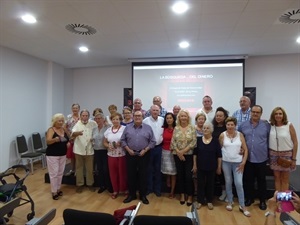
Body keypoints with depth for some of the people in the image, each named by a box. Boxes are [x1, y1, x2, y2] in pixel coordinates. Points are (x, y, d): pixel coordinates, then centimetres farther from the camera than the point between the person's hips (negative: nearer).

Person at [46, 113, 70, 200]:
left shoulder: (64, 129, 6)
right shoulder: (51, 130, -11)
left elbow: (68, 139, 18)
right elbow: (48, 141, -22)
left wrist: (68, 143, -3)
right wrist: (55, 139, -42)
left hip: (62, 155, 6)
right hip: (52, 155, -6)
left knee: (60, 173, 11)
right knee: (54, 173, -3)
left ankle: (58, 189, 25)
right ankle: (54, 192, 7)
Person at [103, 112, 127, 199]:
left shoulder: (124, 128, -7)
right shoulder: (108, 130, 9)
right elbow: (104, 142, 14)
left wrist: (121, 143, -21)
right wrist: (108, 145, -6)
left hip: (122, 154, -4)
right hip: (111, 155, 4)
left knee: (122, 172, 3)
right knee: (113, 173, 10)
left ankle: (124, 189, 24)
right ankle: (115, 190, 26)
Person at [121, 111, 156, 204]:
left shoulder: (148, 128, 1)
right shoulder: (127, 127, 5)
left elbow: (152, 141, 0)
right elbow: (123, 140, 5)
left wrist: (145, 150, -9)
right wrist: (128, 149, -7)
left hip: (144, 155, -1)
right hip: (130, 154, 1)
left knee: (143, 175, 6)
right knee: (131, 175, 9)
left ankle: (143, 195, 21)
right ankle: (131, 194, 24)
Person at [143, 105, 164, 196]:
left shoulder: (162, 120, 3)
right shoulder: (145, 121, -8)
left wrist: (162, 139, 4)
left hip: (159, 147, 3)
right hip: (149, 147, -3)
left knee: (158, 169, 12)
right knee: (149, 169, 9)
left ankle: (157, 188, 25)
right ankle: (149, 188, 24)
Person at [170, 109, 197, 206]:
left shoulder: (192, 128, -2)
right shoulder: (176, 128, 4)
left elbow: (194, 142, -8)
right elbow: (173, 141, 1)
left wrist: (184, 151, -13)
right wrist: (178, 152, -9)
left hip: (189, 155, -2)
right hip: (177, 155, 2)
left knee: (188, 176, -1)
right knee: (180, 175, 9)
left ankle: (190, 196, 15)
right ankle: (182, 195, 24)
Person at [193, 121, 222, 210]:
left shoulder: (215, 141, -6)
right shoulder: (198, 139, -3)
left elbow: (219, 155, -2)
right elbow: (195, 153, 1)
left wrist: (219, 167, -1)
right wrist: (194, 165, 0)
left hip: (211, 167, 0)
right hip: (200, 166, 1)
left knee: (210, 184, 11)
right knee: (200, 183, 9)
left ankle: (209, 201, 27)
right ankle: (200, 201, 23)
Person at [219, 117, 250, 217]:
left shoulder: (240, 135, -3)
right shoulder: (222, 135, -4)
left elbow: (245, 149, -1)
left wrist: (243, 162, -6)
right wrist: (219, 162, 0)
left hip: (238, 162, 0)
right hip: (226, 162, 1)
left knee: (239, 184, -3)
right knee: (228, 182, 11)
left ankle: (242, 206, 11)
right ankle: (230, 202, 28)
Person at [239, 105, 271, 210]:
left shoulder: (266, 125, -4)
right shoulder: (243, 125, 2)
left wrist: (269, 153, -2)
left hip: (261, 158, -2)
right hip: (247, 158, 2)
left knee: (261, 181, 13)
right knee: (248, 180, 13)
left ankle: (262, 201, 30)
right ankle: (249, 198, 31)